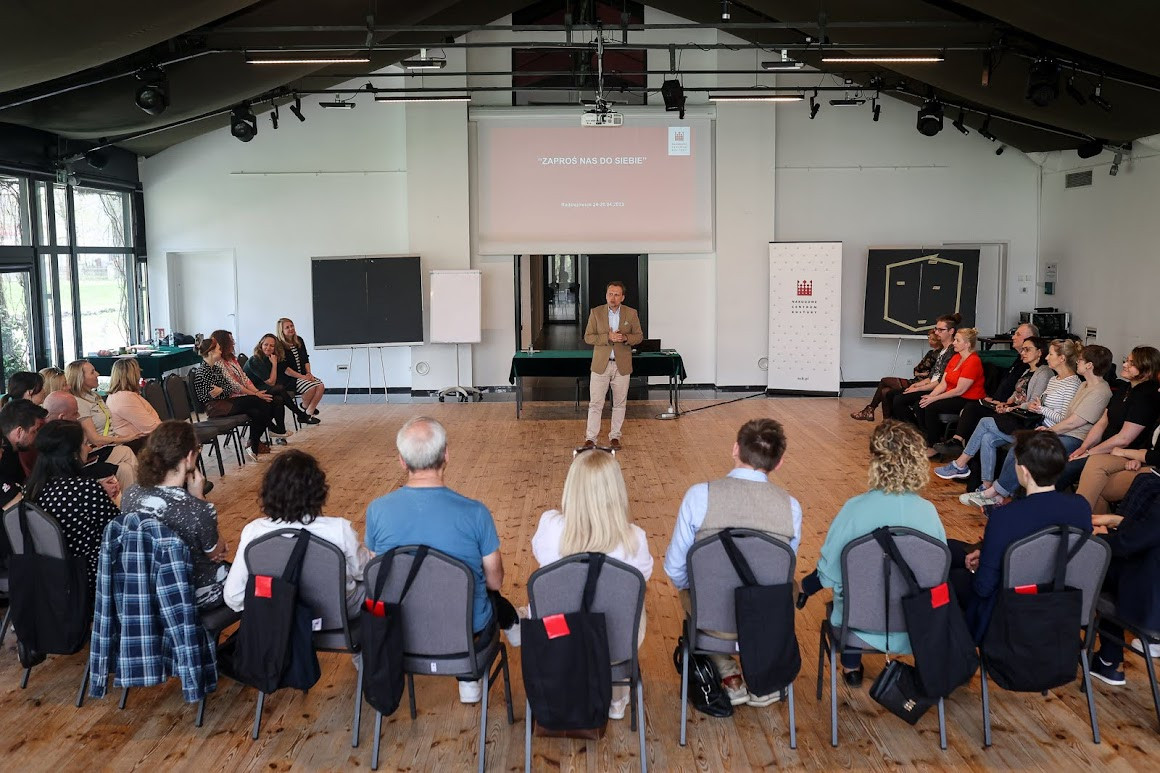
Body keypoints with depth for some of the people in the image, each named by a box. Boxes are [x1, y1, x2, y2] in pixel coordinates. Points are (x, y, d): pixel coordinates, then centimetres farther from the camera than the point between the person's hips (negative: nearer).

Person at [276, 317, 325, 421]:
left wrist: (309, 373, 0)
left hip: (304, 375, 7)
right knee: (311, 387, -29)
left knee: (321, 386, -18)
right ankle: (304, 407, 0)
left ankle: (309, 412, -13)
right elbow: (284, 368, -15)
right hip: (289, 378, -7)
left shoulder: (299, 340, 12)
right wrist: (302, 377, -18)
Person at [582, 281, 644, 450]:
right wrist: (608, 337, -18)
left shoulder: (631, 313, 1)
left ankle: (615, 436, 20)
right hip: (600, 364, -1)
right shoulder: (596, 312, -1)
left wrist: (625, 338, -16)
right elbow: (587, 337, -4)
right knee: (595, 403, -1)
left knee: (619, 403, 9)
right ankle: (590, 438, 4)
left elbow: (639, 336, 5)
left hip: (622, 365, 1)